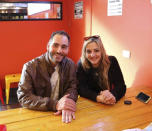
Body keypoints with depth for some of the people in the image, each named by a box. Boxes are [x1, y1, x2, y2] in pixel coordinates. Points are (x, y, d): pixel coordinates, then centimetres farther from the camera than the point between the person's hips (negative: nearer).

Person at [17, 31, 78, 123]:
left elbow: (72, 88, -2)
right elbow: (23, 97, -16)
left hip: (61, 115, 3)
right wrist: (55, 104, -28)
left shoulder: (70, 65, 1)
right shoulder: (30, 67, -10)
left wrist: (66, 105, -24)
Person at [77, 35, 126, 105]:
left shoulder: (111, 61, -10)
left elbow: (121, 86, -13)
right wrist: (98, 98, -33)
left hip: (109, 104, 1)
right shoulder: (81, 64, -11)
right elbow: (81, 89, -16)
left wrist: (113, 96, -34)